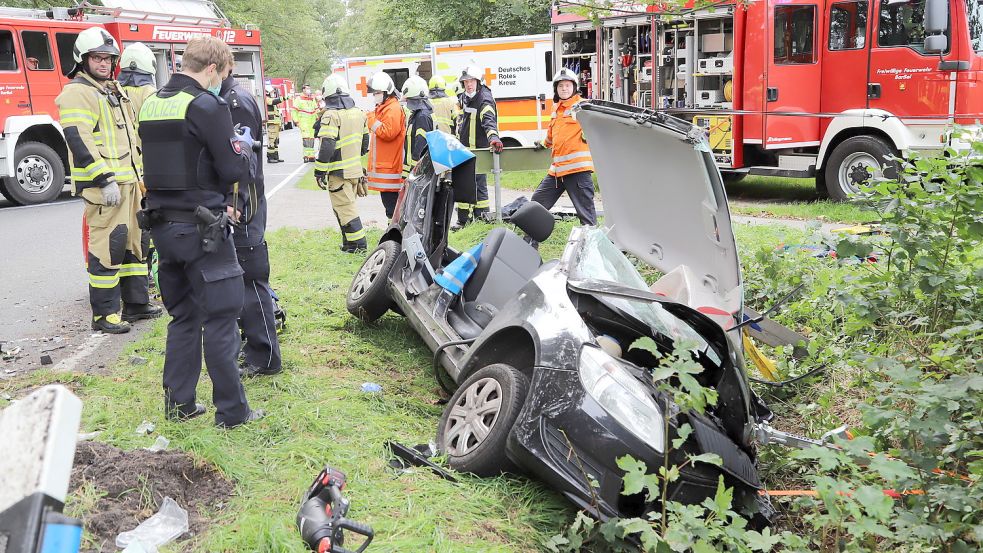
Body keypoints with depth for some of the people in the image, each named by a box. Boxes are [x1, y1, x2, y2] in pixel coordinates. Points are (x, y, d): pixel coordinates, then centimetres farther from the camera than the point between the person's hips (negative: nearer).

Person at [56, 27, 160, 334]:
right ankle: (104, 314, -2)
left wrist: (139, 176, 23)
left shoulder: (115, 91, 20)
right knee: (108, 246, -9)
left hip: (129, 181, 9)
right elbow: (79, 141, -18)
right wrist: (105, 180, -23)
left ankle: (136, 303, 23)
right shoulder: (77, 92, -8)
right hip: (104, 185, -9)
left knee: (133, 242, 13)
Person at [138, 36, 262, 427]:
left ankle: (179, 404, 22)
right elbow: (235, 169, -15)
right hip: (202, 229, -8)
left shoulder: (151, 104, 11)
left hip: (164, 227, 8)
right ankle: (231, 410, 6)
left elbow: (167, 162, 15)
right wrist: (245, 144, 6)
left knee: (183, 317, 17)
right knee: (220, 318, 0)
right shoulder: (207, 106, -14)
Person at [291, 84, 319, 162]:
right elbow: (294, 110, -1)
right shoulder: (299, 99, 1)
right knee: (306, 138, -16)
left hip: (312, 122, 6)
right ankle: (306, 156, -18)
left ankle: (311, 156, 12)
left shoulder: (313, 99, 17)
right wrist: (296, 121, -7)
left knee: (311, 139, 6)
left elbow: (316, 110, 27)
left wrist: (317, 118, 16)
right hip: (303, 122, -6)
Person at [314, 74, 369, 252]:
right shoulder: (358, 113, 10)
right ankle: (350, 243, 21)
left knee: (344, 208, -2)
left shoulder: (331, 115, -14)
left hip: (339, 172, -8)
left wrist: (319, 171, -13)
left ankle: (358, 244, -4)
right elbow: (365, 141, 19)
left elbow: (327, 146, -19)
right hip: (356, 169, 8)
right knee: (348, 205, 17)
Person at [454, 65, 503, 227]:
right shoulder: (462, 98, 11)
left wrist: (493, 137, -50)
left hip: (479, 150, -8)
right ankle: (463, 220, 22)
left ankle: (481, 218, 4)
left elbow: (489, 120, -32)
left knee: (479, 185, -5)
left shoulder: (485, 99, -15)